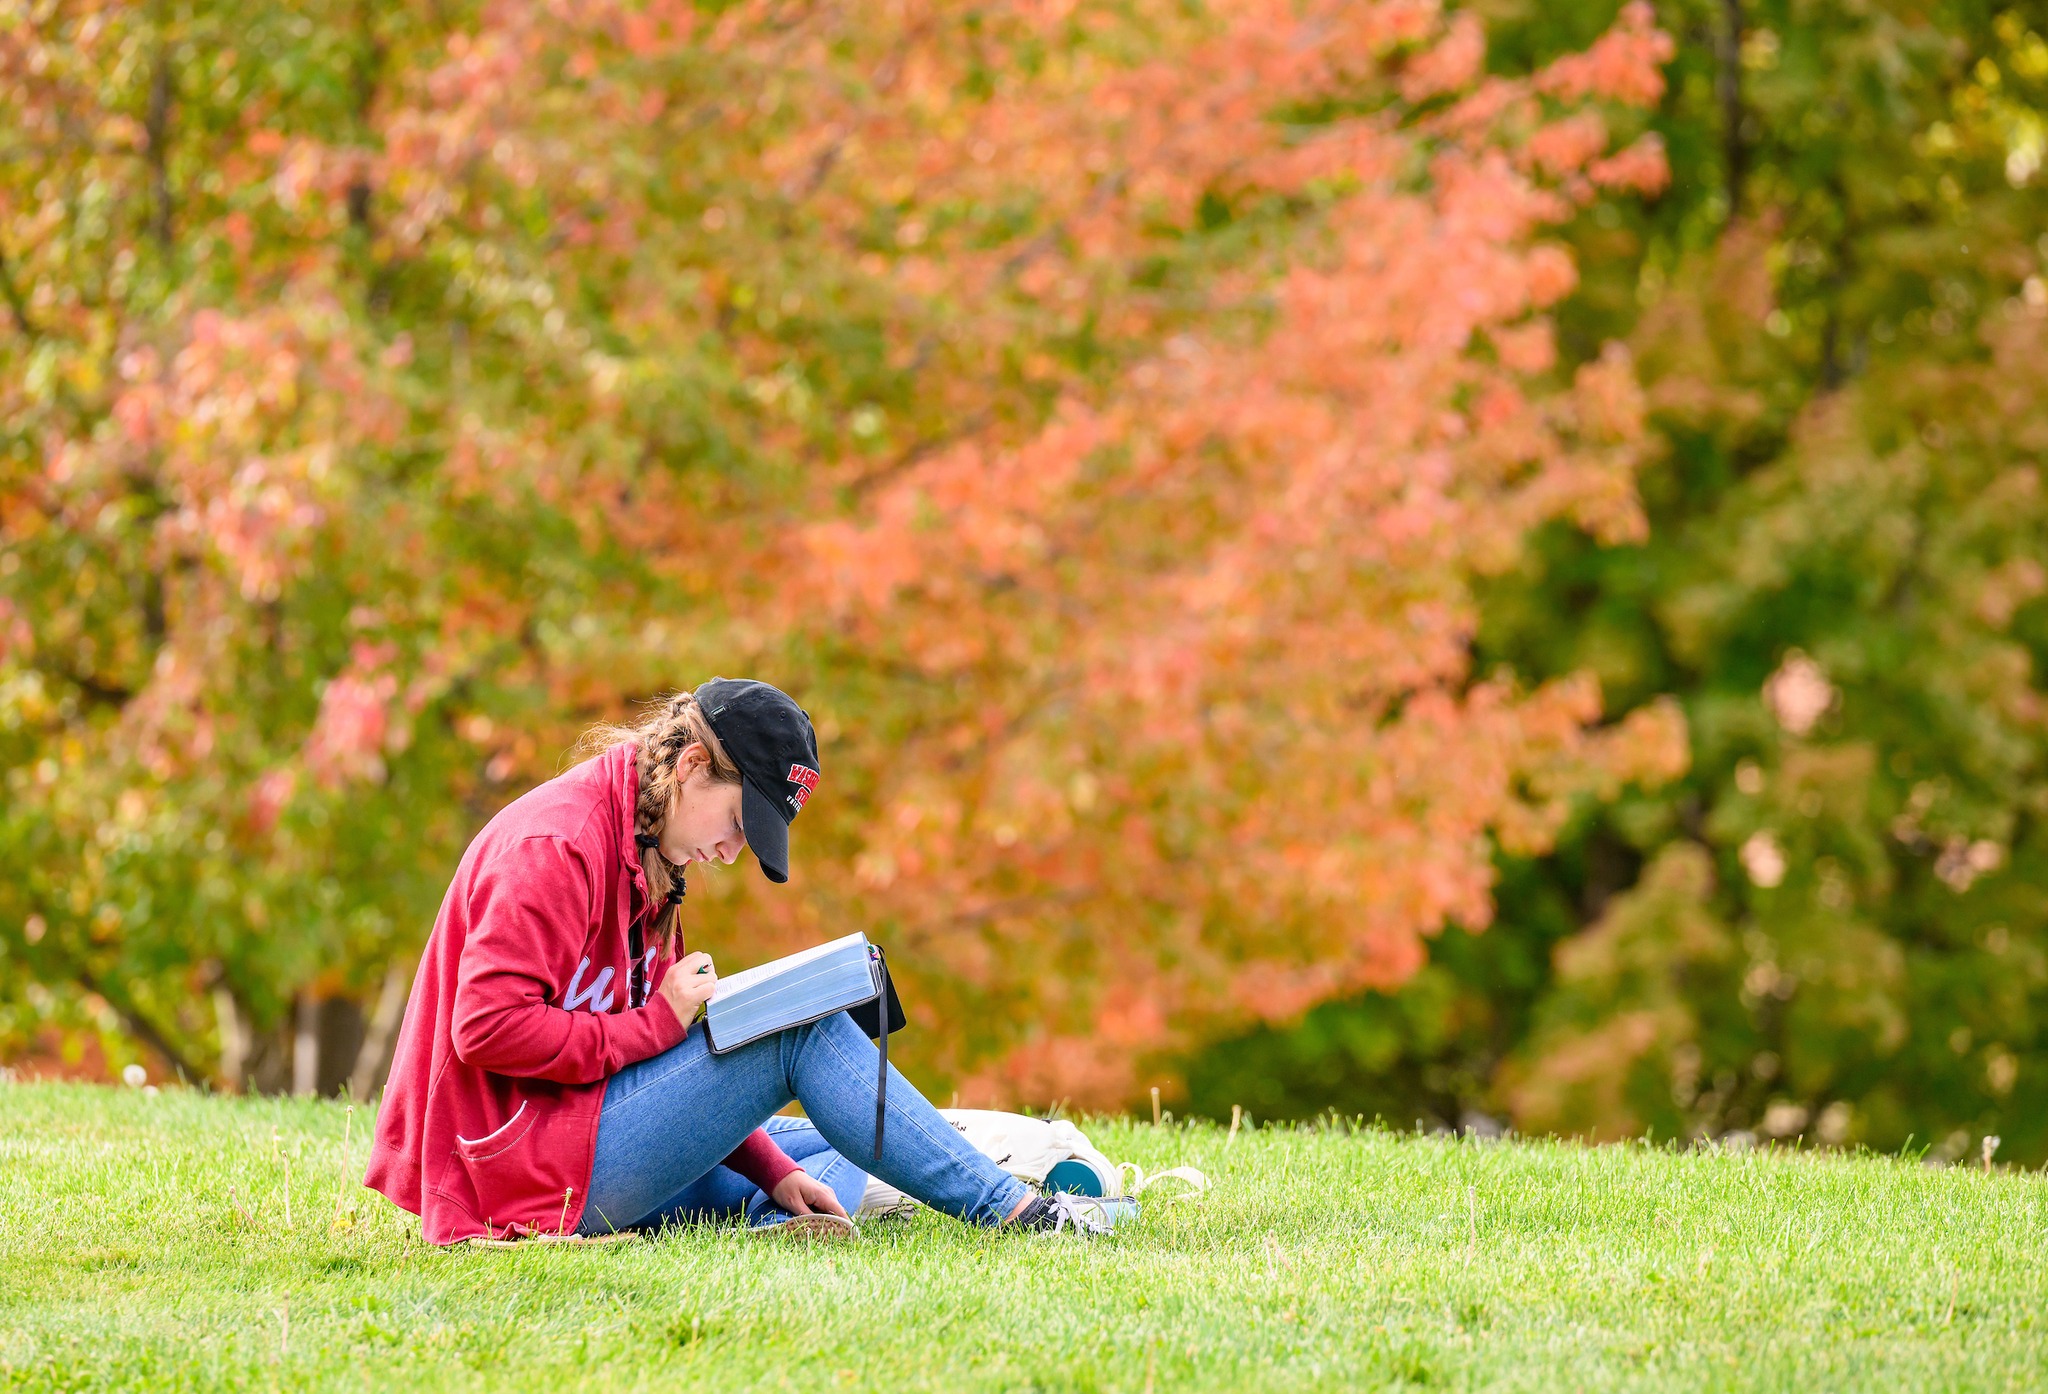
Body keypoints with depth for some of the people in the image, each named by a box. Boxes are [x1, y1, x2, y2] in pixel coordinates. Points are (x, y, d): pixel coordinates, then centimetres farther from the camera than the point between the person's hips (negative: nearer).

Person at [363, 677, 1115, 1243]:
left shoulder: (644, 858, 18)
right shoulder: (555, 844, -15)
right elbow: (488, 1028, -24)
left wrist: (772, 1173, 5)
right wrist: (658, 1024, -17)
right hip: (524, 1172, -11)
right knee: (806, 1031, -13)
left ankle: (777, 1234, -25)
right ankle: (1012, 1211, -9)